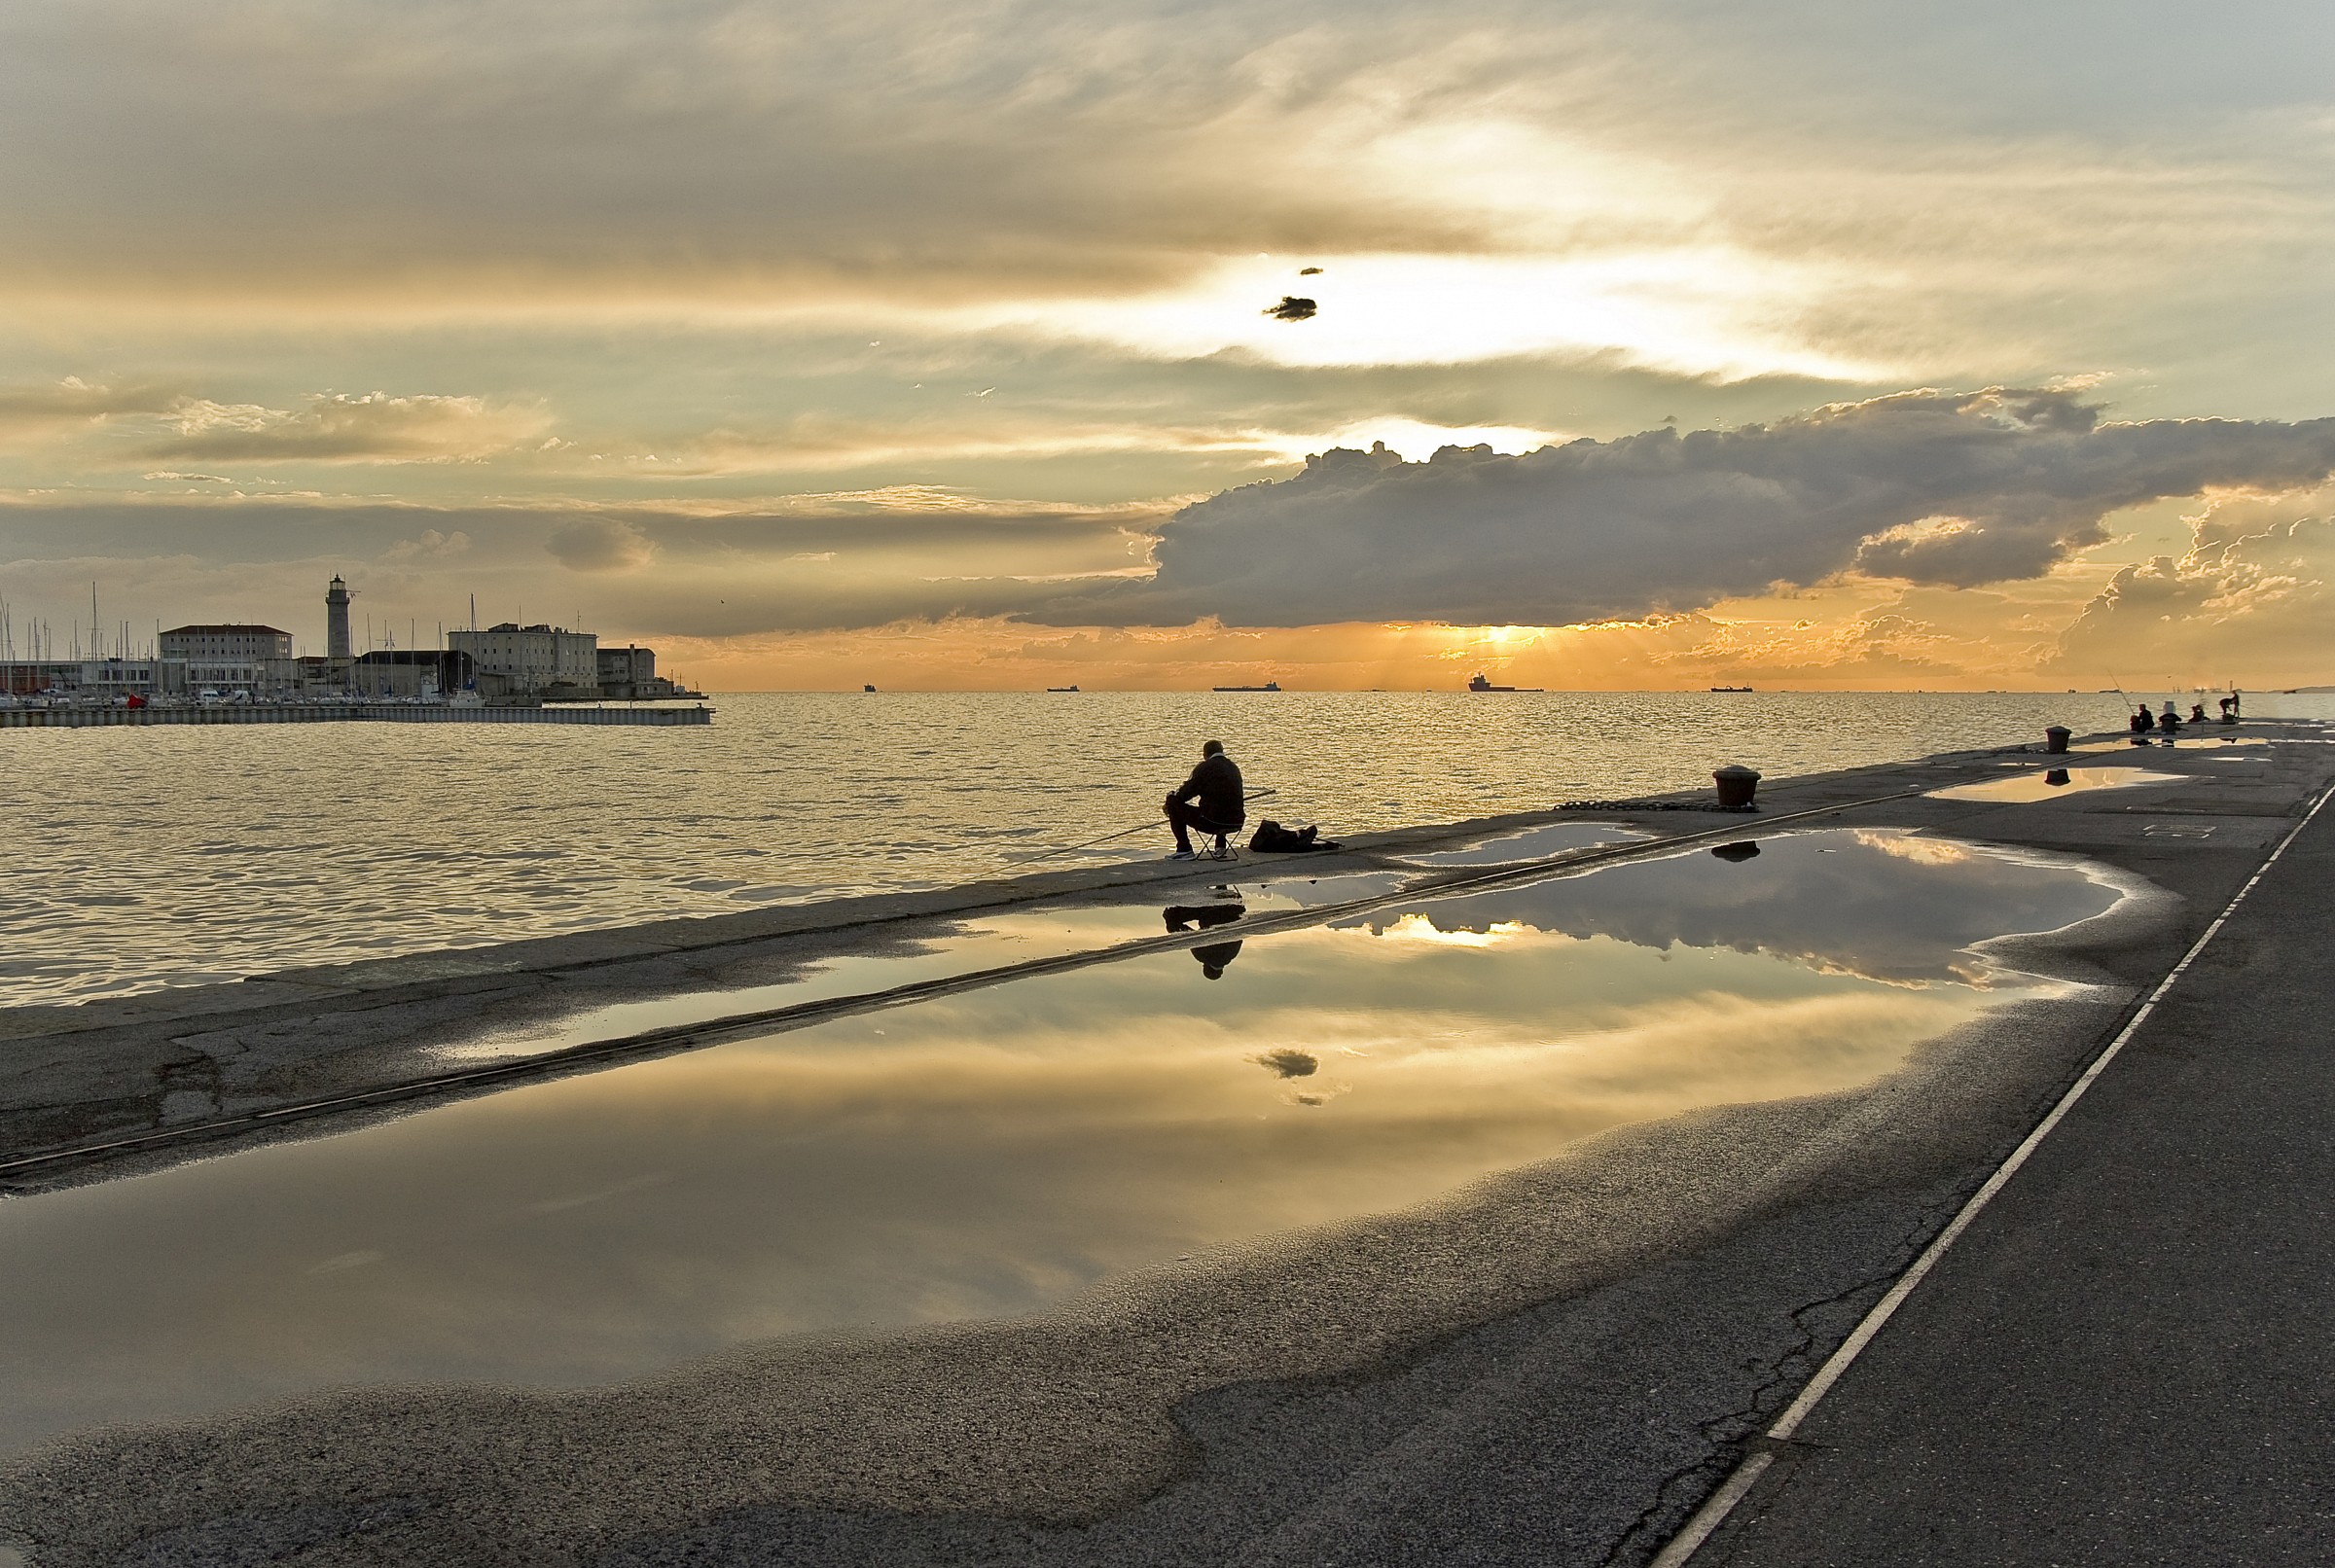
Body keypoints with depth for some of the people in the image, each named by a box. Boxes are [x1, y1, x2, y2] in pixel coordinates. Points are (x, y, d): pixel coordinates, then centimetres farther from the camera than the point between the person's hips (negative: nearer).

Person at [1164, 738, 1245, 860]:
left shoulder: (1204, 767, -6)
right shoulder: (1234, 768, 14)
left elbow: (1184, 795, -4)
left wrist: (1170, 798, 19)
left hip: (1212, 822, -7)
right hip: (1236, 823, 7)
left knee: (1174, 805, 8)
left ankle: (1184, 850, 9)